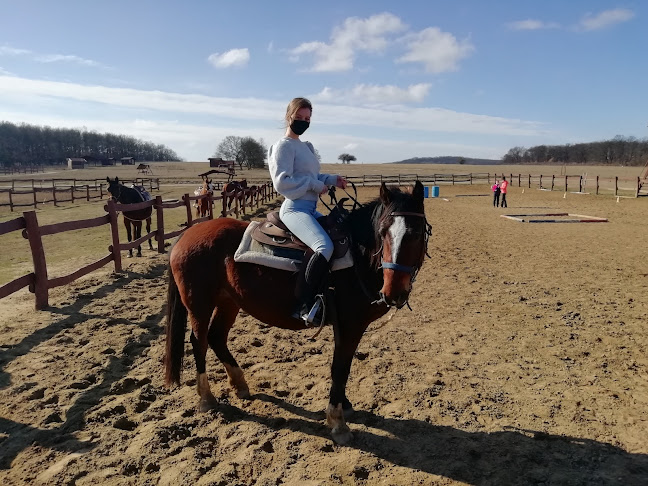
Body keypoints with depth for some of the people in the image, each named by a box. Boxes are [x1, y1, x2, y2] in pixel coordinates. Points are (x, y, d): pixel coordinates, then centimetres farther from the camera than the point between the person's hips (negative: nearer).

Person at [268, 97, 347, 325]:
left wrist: (332, 180, 9)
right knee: (324, 246, -32)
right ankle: (303, 304, -24)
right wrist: (316, 185, -15)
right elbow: (282, 182, -17)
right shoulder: (284, 146, -6)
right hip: (295, 209, -10)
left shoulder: (306, 146, 21)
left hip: (311, 209, 10)